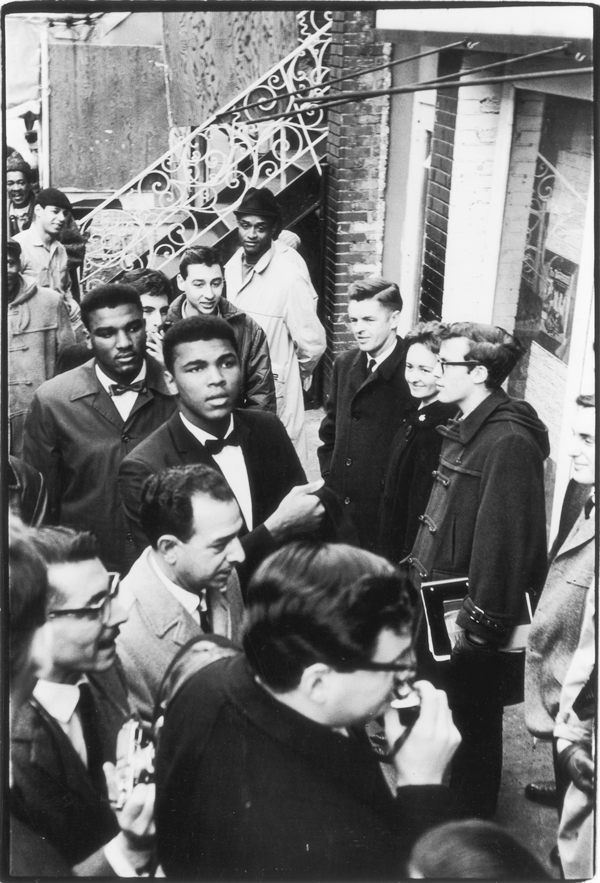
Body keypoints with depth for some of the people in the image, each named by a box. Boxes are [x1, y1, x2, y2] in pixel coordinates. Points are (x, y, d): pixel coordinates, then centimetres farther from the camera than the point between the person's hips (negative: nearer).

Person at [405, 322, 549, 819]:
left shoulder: (510, 442, -23)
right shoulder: (466, 430, 8)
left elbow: (506, 540, -25)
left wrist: (482, 624, -22)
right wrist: (419, 566, 12)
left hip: (471, 618, -9)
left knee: (470, 726, 9)